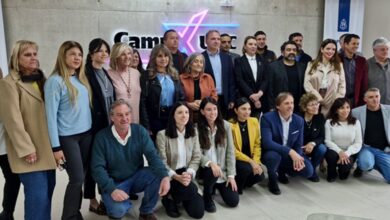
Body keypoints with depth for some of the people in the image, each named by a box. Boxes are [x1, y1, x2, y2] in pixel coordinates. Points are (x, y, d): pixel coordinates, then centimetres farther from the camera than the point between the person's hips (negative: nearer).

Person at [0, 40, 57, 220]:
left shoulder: (41, 80, 15)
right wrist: (26, 148, -17)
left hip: (46, 146, 7)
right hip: (29, 150, -7)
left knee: (48, 188, 10)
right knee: (38, 193, -8)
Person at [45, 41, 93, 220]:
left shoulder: (82, 78, 7)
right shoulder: (55, 81, -11)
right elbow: (51, 114, -12)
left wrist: (91, 128, 10)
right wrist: (56, 146, -14)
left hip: (86, 133, 6)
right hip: (67, 137, -6)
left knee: (80, 177, 11)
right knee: (77, 179, -4)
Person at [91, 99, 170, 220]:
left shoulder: (140, 131, -8)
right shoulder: (102, 137, -14)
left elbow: (152, 155, -18)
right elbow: (97, 167, -16)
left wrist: (165, 176, -35)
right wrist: (112, 189, -30)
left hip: (137, 177, 3)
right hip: (115, 183, -3)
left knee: (158, 174, -26)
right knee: (118, 210, -31)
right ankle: (116, 209, 9)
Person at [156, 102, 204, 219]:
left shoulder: (193, 132, 4)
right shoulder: (162, 134, -12)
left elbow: (196, 157, 1)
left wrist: (189, 173, -17)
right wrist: (177, 177, -25)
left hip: (186, 176, 5)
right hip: (169, 177, -4)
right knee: (192, 189, -33)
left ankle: (174, 197, 24)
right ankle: (169, 199, 1)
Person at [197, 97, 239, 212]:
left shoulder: (225, 125, -3)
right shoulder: (197, 128, -10)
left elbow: (230, 152, -2)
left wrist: (231, 175, -6)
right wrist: (211, 163, -31)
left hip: (223, 170, 3)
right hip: (206, 168, -3)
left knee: (233, 201, -4)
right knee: (211, 172, -38)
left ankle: (217, 186, 29)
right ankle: (207, 197, -4)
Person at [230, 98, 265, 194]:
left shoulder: (254, 121, -2)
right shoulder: (230, 125, -17)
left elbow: (257, 144, 2)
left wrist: (256, 161, -12)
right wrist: (250, 161, -21)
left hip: (251, 159, 5)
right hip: (235, 158, -5)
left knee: (260, 176, -17)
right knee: (247, 168, -32)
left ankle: (243, 183, 16)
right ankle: (236, 186, -1)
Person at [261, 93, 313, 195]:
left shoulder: (299, 120, -4)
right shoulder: (267, 118, -19)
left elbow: (298, 145, 0)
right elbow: (267, 143, -30)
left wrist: (297, 158, -22)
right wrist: (290, 151, -38)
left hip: (291, 155, 5)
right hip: (272, 153, -4)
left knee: (308, 171, -15)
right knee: (274, 156, -38)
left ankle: (282, 170, 16)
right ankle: (272, 180, -4)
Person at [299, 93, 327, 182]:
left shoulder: (320, 117, -9)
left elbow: (322, 137, -7)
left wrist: (313, 143, -28)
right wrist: (302, 148, -28)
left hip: (312, 146, 3)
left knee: (322, 148, -29)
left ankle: (312, 170, -2)